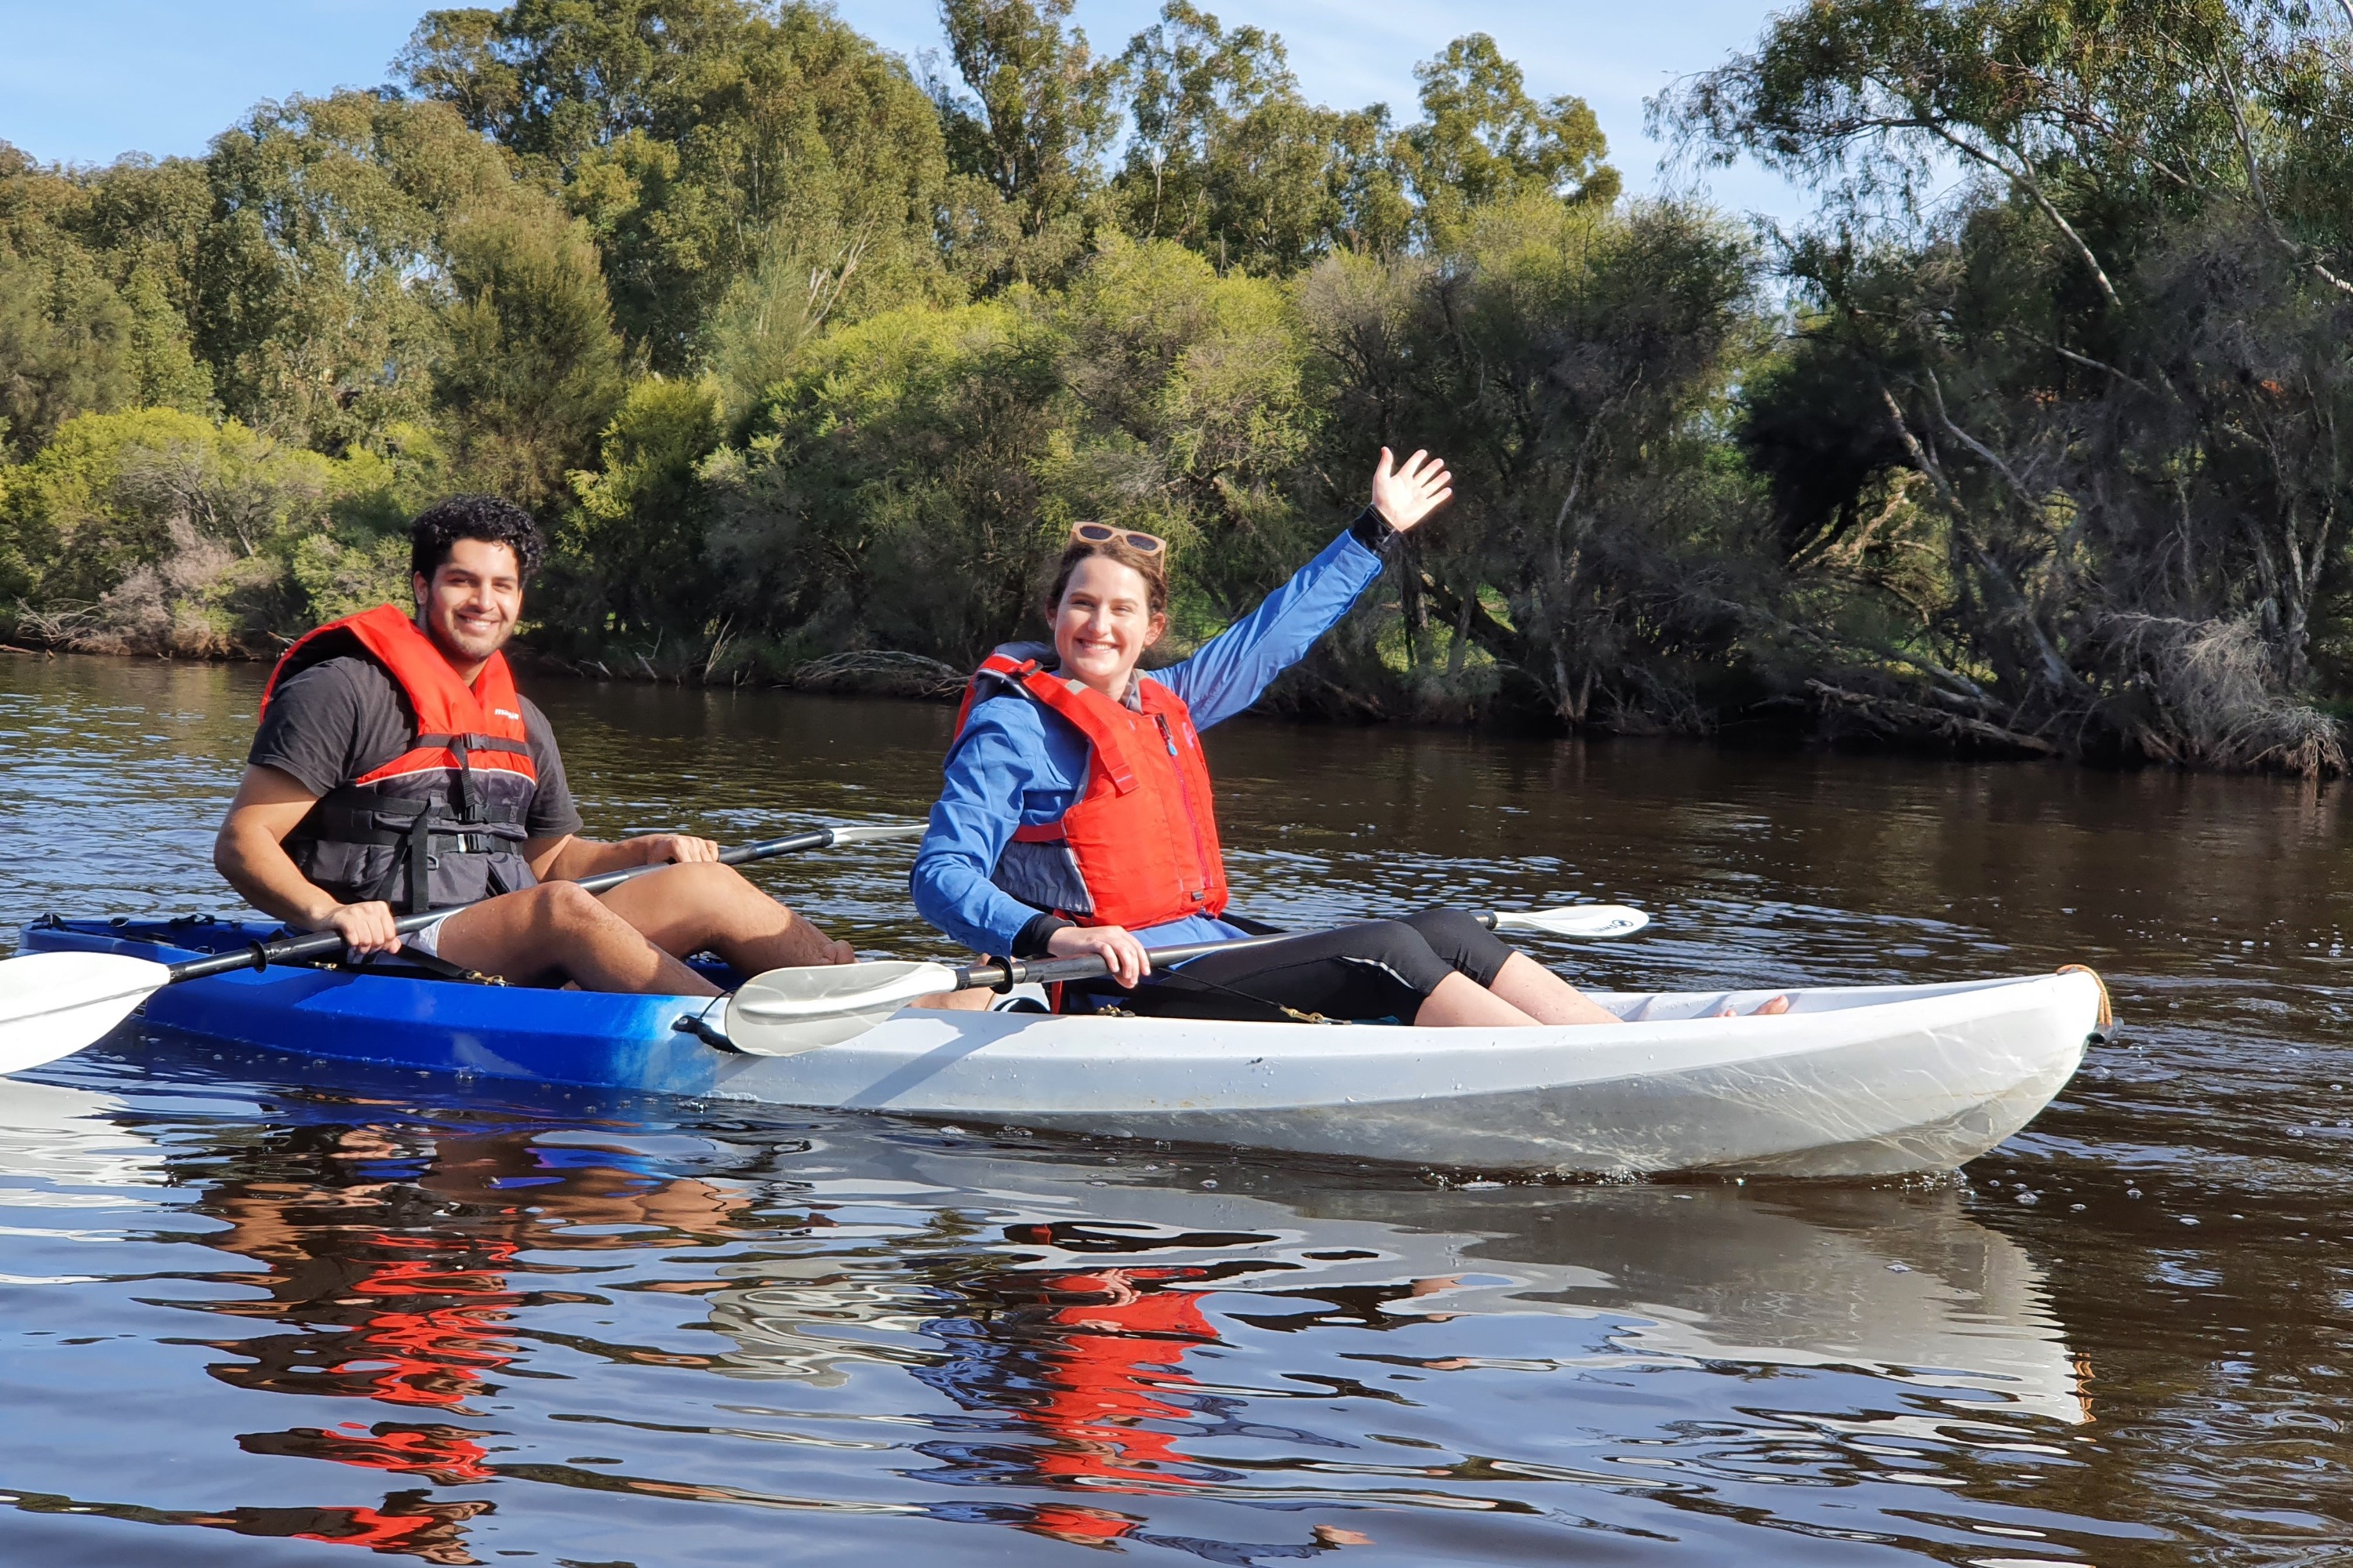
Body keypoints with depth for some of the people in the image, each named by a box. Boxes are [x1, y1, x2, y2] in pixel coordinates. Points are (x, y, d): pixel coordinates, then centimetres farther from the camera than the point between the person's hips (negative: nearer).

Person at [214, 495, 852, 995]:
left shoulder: (522, 722, 19)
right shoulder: (344, 691, -5)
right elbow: (241, 843, -10)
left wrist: (644, 853, 9)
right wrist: (326, 912, -29)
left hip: (513, 963, 8)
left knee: (704, 883, -7)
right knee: (564, 906, -34)